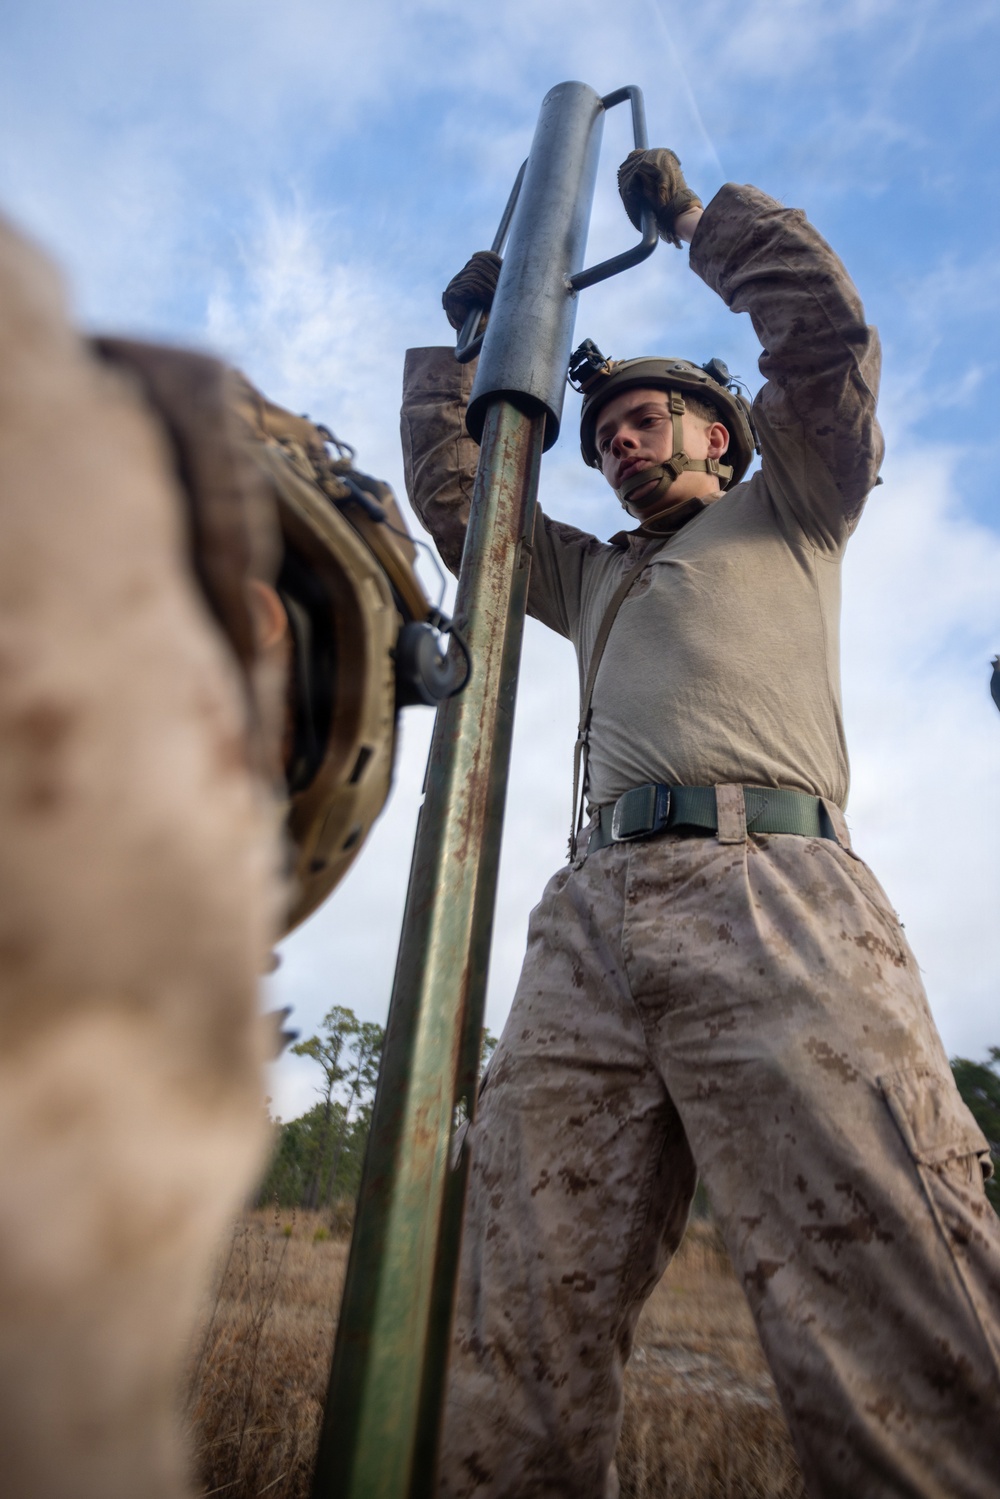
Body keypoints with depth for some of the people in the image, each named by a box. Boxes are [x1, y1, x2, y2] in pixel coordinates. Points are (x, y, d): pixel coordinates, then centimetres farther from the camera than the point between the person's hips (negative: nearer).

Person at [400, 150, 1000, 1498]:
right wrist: (464, 339, 41)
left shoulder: (787, 509, 27)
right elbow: (450, 491, 39)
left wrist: (687, 205, 31)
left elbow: (822, 318, 17)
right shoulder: (590, 573, 37)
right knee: (517, 1347, -6)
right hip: (595, 913, 4)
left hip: (770, 894, -3)